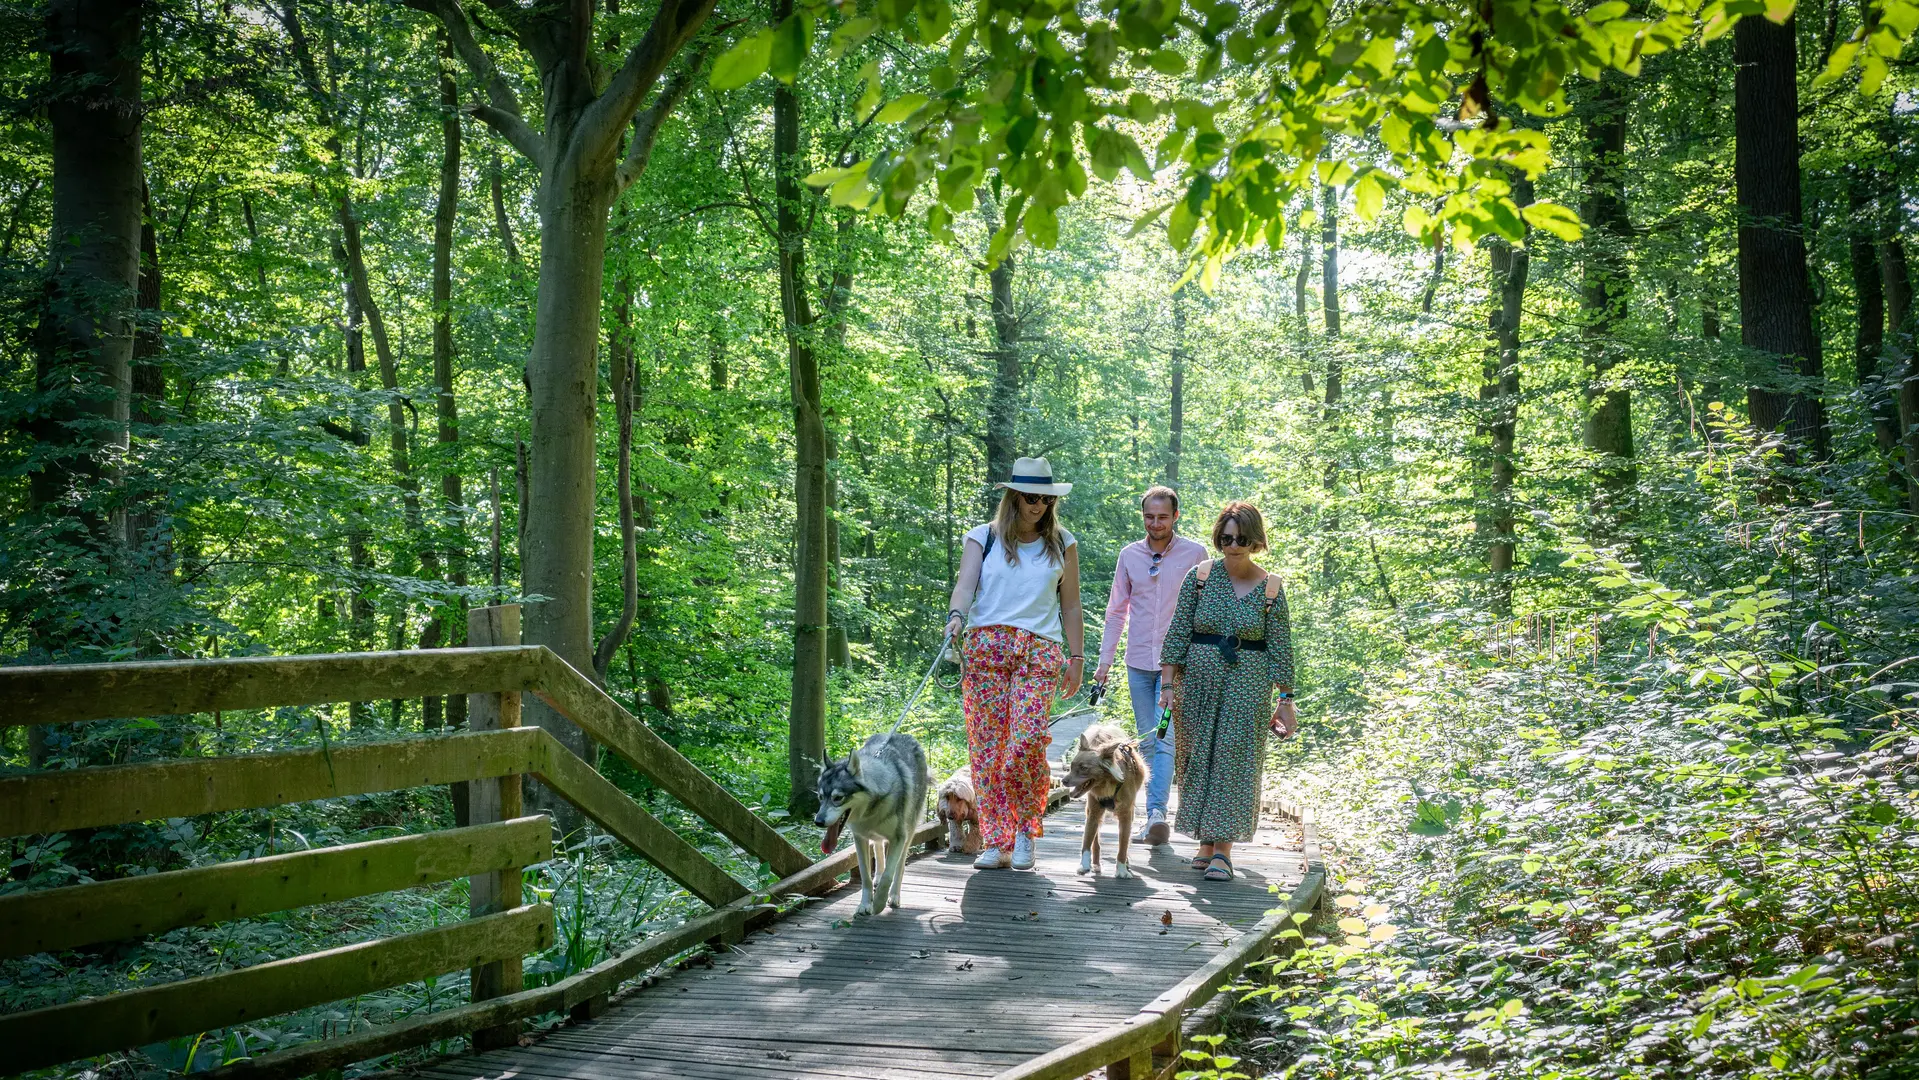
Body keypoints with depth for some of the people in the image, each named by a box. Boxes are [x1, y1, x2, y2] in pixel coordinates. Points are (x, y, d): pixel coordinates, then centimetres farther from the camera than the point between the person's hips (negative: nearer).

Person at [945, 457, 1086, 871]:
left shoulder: (1062, 544, 14)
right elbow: (965, 584, -4)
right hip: (985, 646, 1)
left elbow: (1070, 607, 17)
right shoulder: (984, 537, 10)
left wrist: (1077, 657, 13)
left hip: (1039, 651, 0)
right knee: (987, 744, -4)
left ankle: (1025, 831, 4)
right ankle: (996, 842, 4)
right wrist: (956, 616, -24)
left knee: (1027, 740, -16)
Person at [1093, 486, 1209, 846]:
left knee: (1165, 737, -16)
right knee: (1147, 742, 7)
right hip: (1139, 661, 4)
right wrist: (1105, 660, 7)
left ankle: (1157, 813, -24)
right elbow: (1116, 611, 12)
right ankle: (1153, 817, 12)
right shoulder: (1129, 555, 7)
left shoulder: (1195, 553, -1)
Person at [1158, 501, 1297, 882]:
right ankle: (1207, 841, 16)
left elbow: (1280, 648, 2)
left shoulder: (1270, 587, -1)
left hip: (1248, 684, -1)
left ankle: (1223, 849, -2)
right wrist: (1168, 683, -6)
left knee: (1236, 761, -4)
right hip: (1198, 679, 1)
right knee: (1198, 759, 5)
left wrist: (1285, 700, 1)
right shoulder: (1199, 576, 0)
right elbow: (1177, 633, 0)